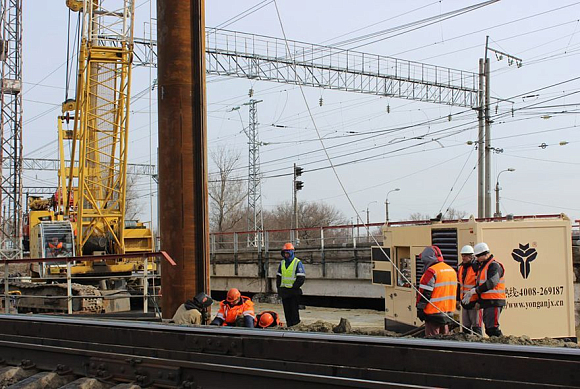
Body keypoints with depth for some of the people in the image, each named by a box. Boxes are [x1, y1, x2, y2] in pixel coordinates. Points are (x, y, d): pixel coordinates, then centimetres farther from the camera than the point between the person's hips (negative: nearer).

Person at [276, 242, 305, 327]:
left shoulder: (298, 263, -7)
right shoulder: (282, 263, 13)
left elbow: (301, 278, -11)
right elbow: (278, 276, 19)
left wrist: (293, 287, -16)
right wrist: (279, 288, 8)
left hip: (294, 291, -6)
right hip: (284, 291, 6)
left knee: (294, 310, -4)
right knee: (287, 310, 8)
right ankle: (289, 326, 15)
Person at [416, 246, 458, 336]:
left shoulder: (431, 272, -15)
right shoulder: (452, 270, 12)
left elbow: (425, 293, -16)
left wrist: (420, 309, -8)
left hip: (434, 313, -8)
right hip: (449, 312, 8)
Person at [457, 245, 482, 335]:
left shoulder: (476, 267, -13)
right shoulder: (461, 267, 12)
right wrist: (458, 300, 19)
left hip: (474, 303, -7)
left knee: (476, 327, -3)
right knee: (465, 327, 11)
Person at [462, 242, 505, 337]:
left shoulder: (494, 265, -11)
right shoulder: (483, 265, 21)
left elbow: (491, 283, -23)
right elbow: (479, 283, 23)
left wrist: (475, 290, -18)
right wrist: (470, 292, 6)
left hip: (494, 301, -10)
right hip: (487, 302, 10)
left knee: (492, 328, -15)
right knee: (488, 329, 10)